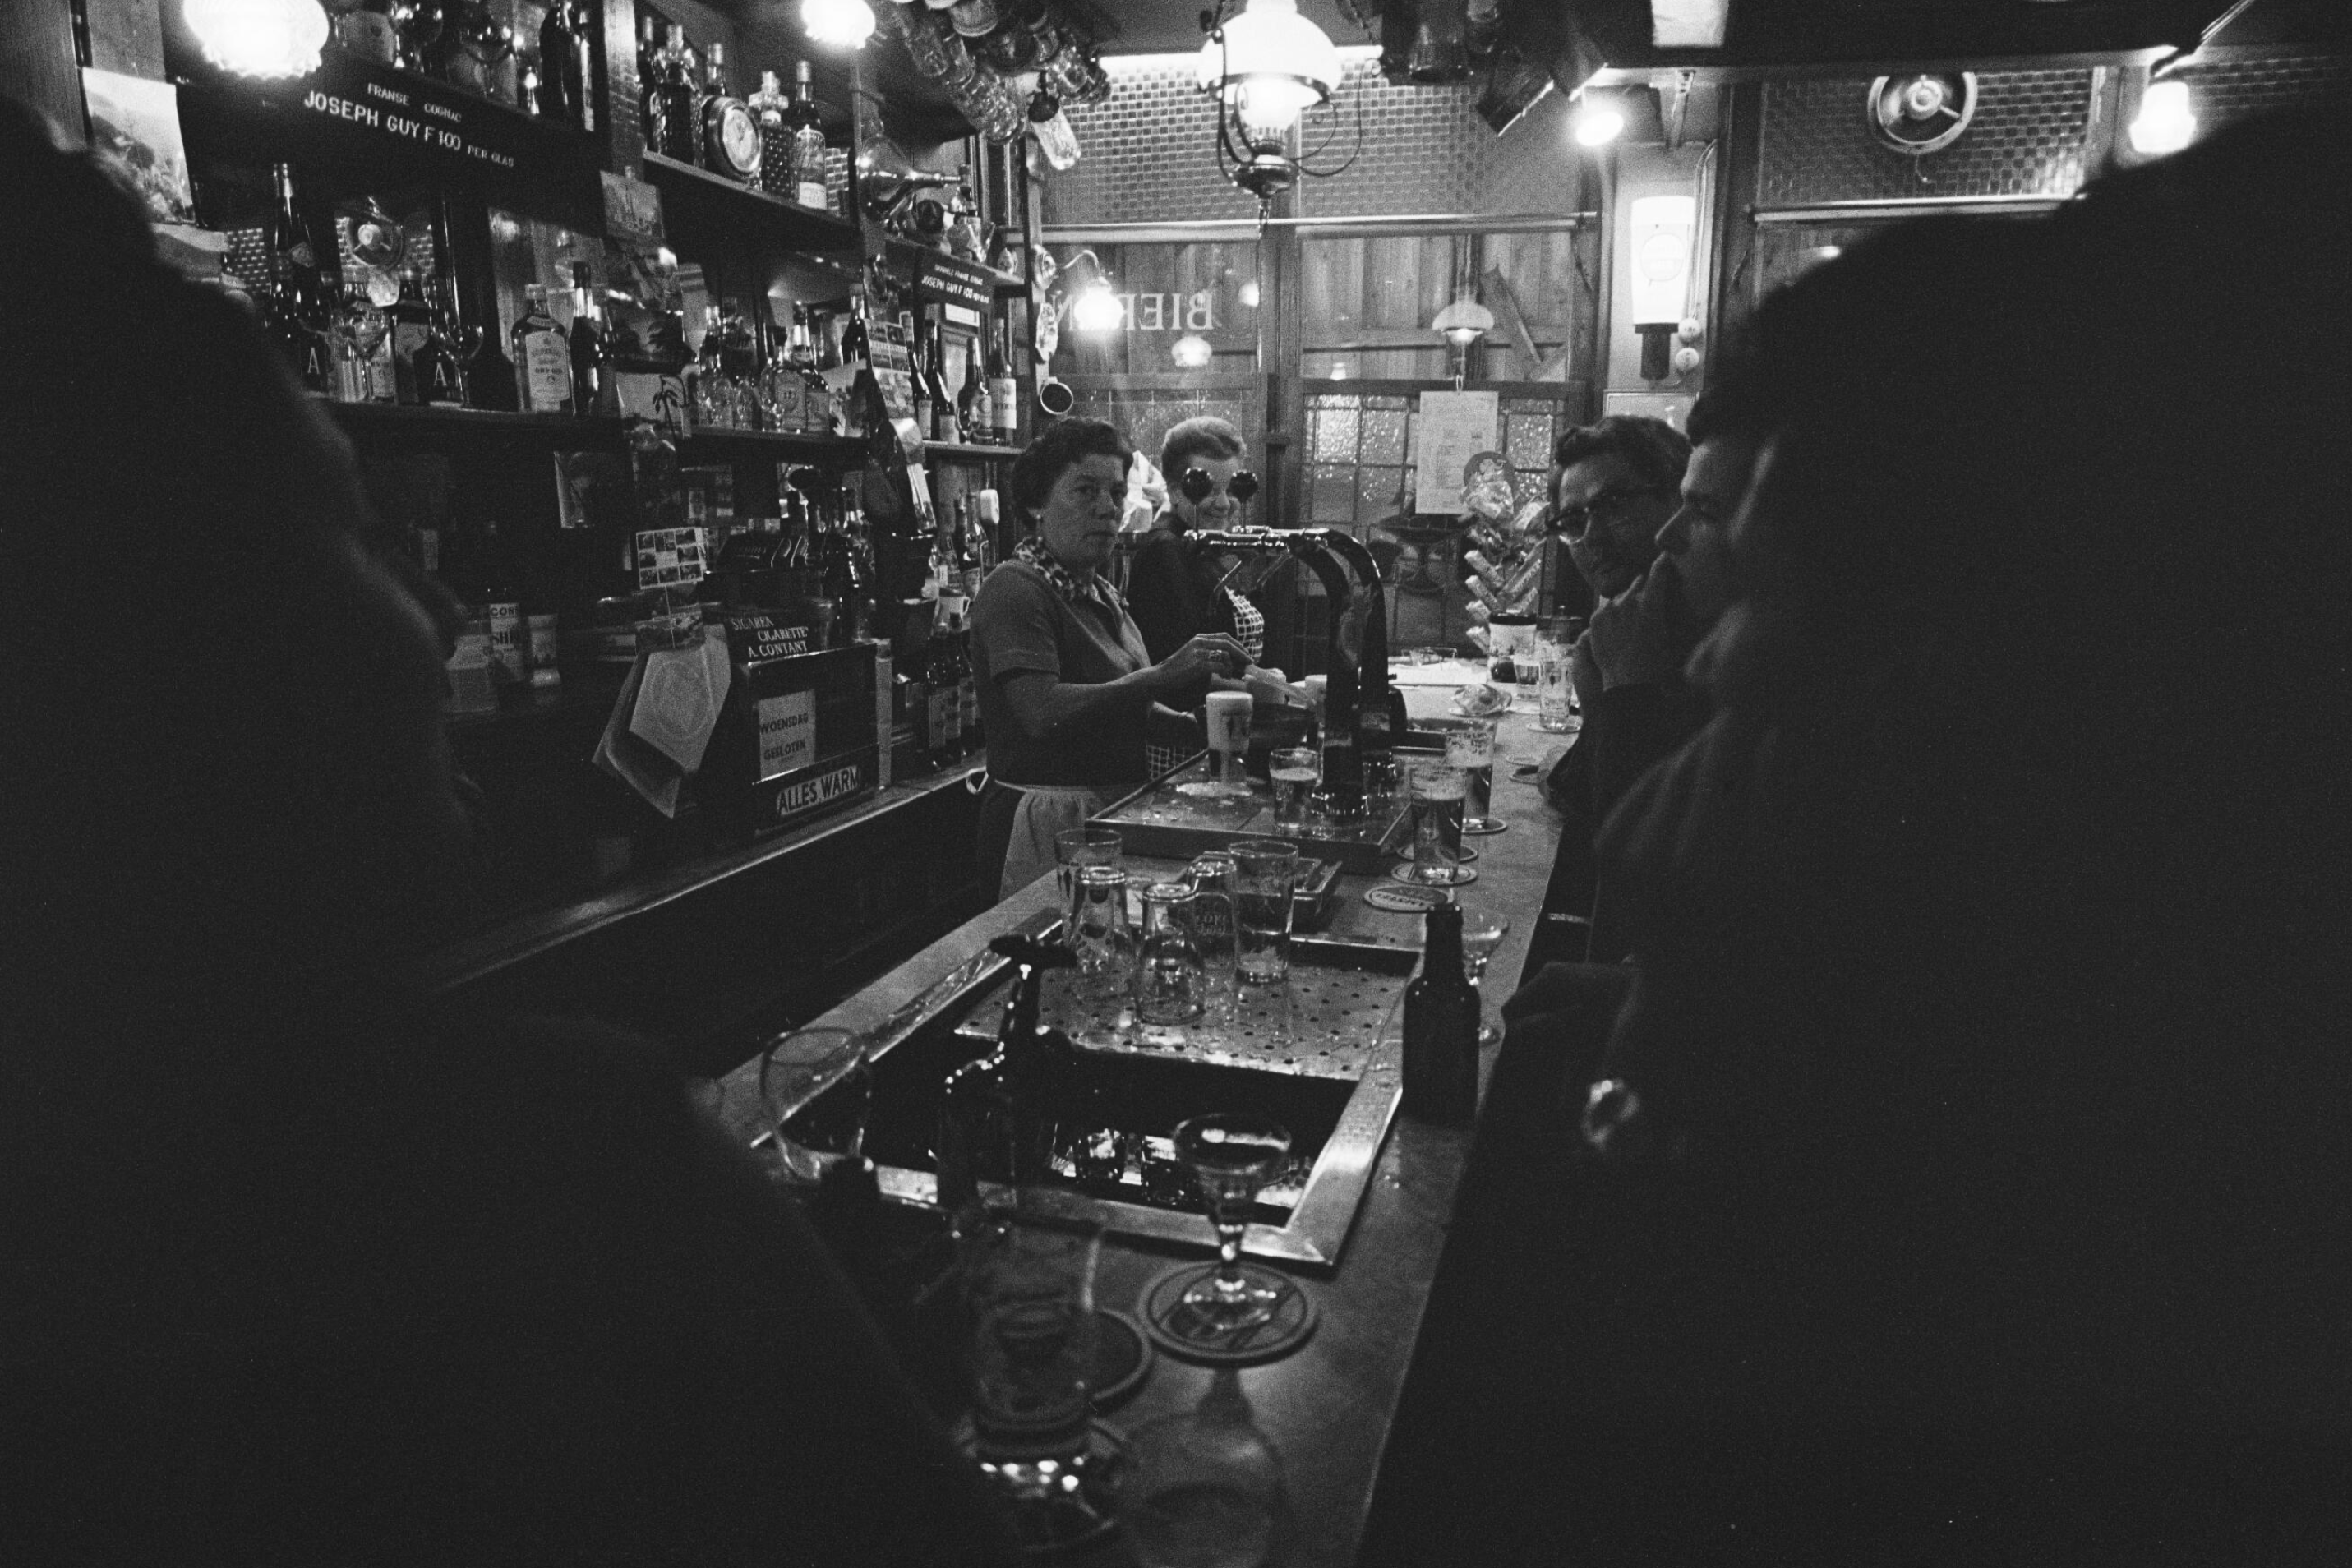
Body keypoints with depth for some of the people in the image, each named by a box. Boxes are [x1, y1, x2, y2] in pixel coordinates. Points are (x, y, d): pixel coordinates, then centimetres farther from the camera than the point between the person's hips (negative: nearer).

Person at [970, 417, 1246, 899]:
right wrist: (1162, 675, -33)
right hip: (1048, 822, -8)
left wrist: (1203, 730, 4)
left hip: (1115, 813, 9)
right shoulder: (1015, 591, -14)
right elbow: (1042, 712, -28)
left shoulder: (1102, 594, 16)